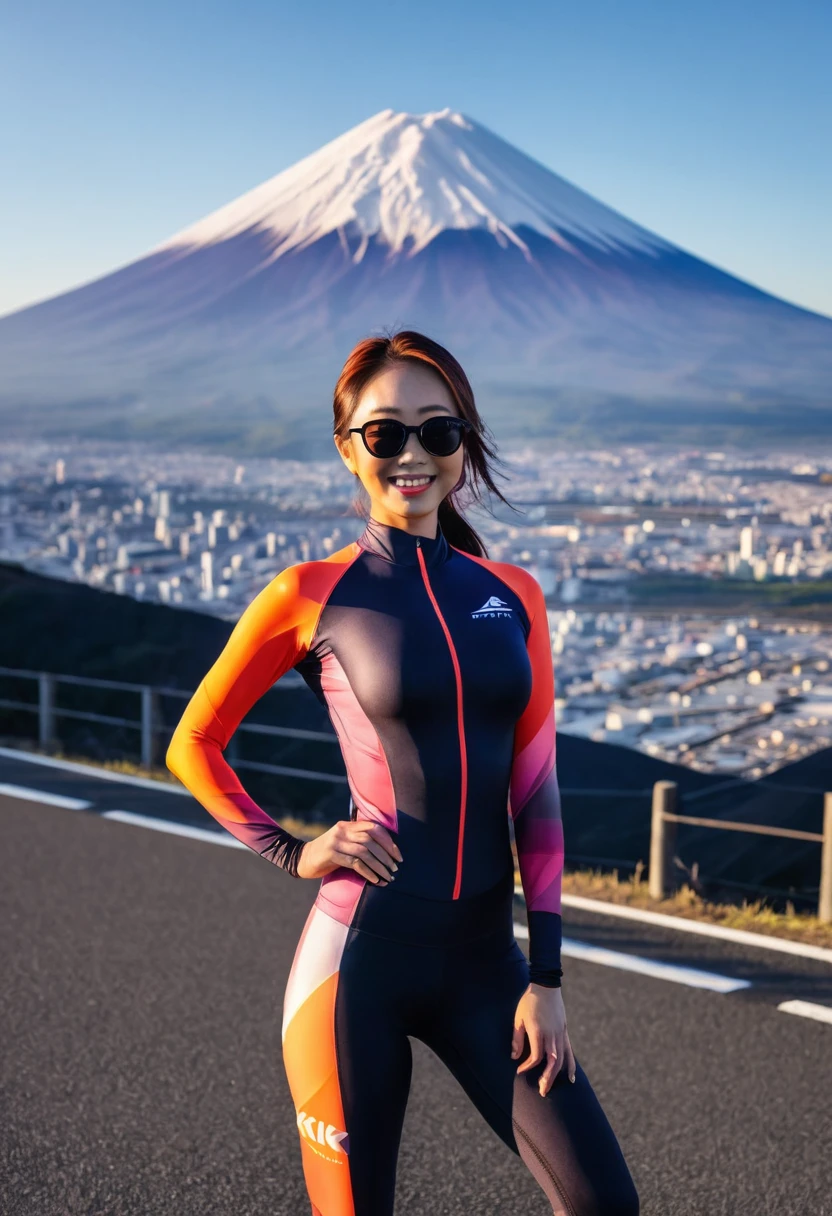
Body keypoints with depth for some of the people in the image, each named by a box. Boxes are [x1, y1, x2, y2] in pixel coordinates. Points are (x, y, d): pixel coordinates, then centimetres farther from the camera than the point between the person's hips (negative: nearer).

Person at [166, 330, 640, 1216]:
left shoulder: (512, 596, 6)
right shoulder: (309, 596, -3)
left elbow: (534, 788, 5)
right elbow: (192, 745, 7)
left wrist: (545, 977, 2)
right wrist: (289, 854, -2)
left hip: (482, 957, 4)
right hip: (360, 952, -3)